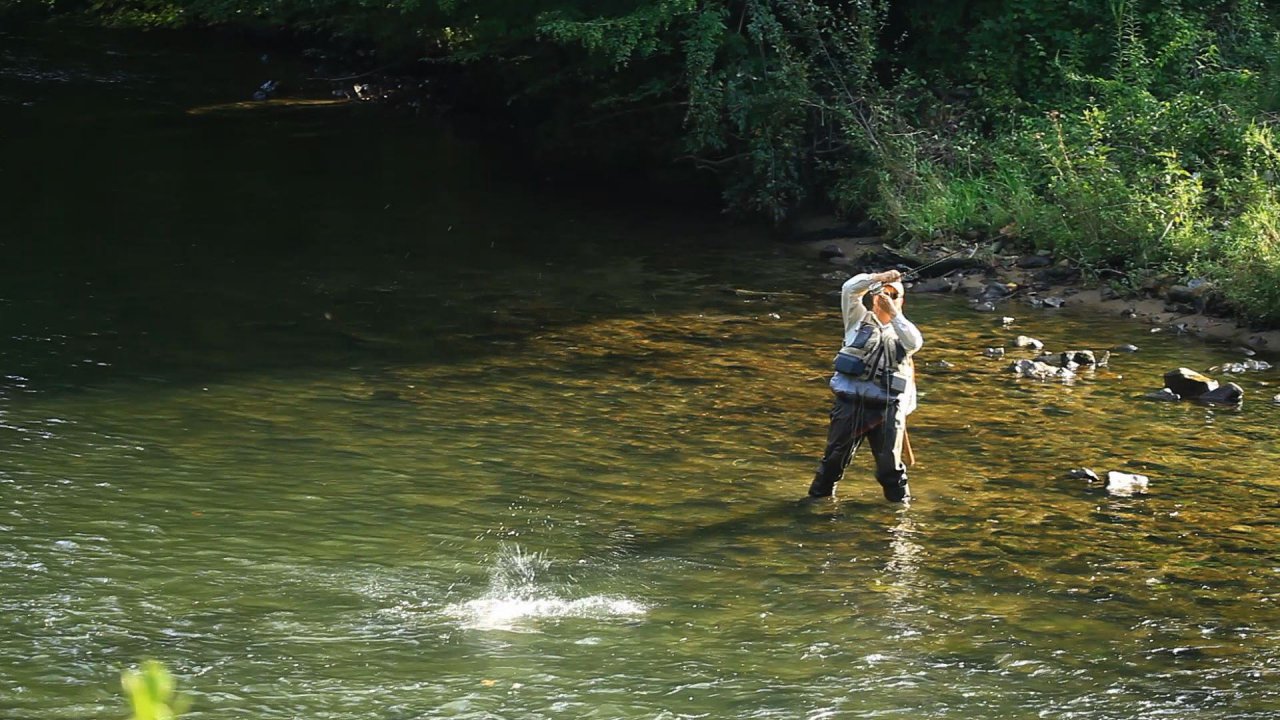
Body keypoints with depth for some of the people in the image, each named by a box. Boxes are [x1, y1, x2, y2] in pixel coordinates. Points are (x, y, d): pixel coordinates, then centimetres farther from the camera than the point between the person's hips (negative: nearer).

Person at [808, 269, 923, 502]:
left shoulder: (901, 330, 16)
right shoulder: (860, 320, 12)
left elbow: (915, 343, -8)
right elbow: (850, 288, -3)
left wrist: (893, 314, -9)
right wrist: (880, 278, -9)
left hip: (886, 406, 1)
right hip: (851, 403, -1)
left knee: (890, 464, 2)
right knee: (835, 457, 3)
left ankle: (901, 500, 14)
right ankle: (819, 496, 15)